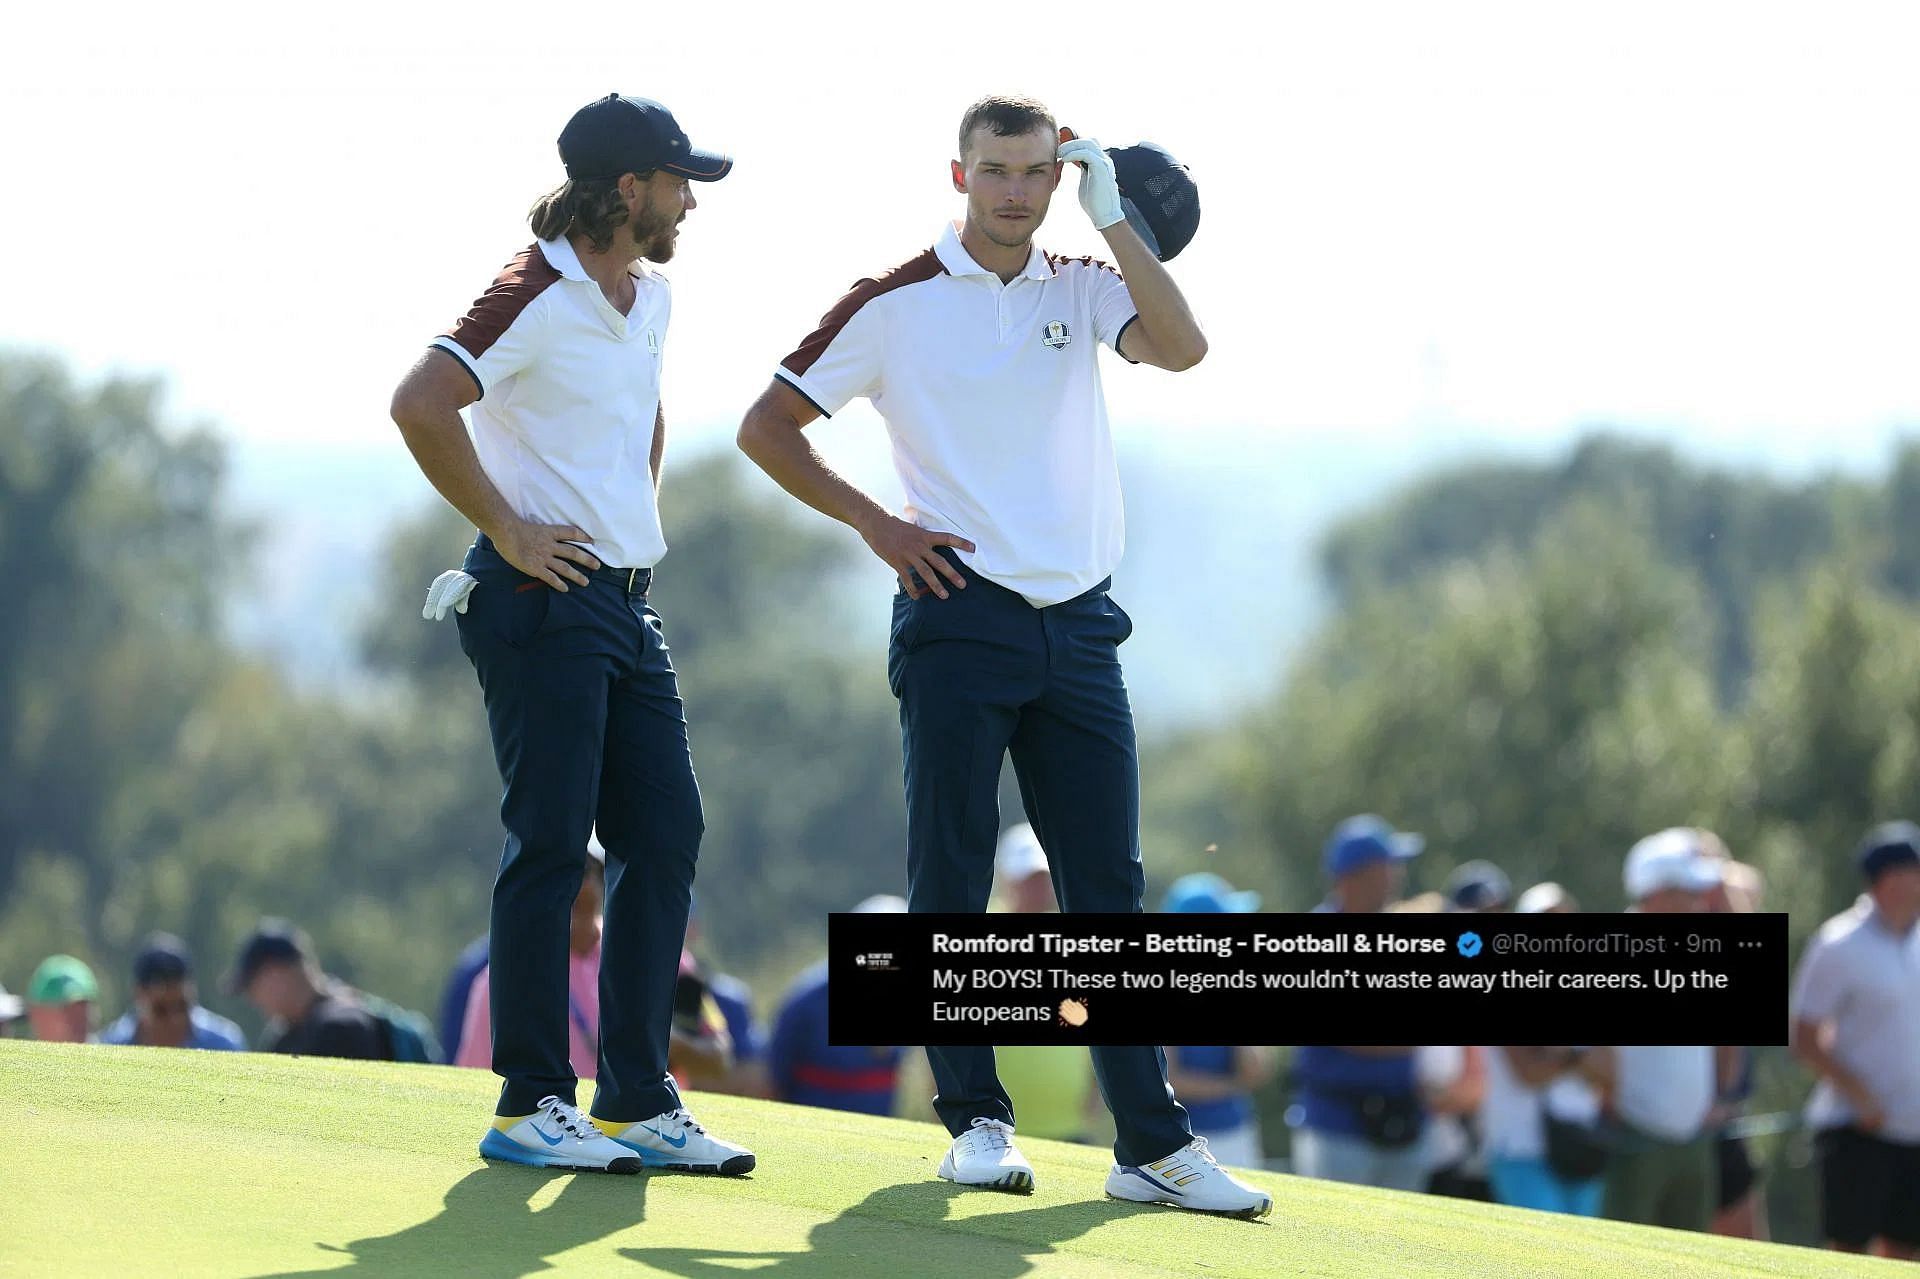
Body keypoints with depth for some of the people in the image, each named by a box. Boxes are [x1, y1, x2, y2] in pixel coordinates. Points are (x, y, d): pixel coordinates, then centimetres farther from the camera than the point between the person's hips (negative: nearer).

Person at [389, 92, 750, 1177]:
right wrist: (506, 528, -21)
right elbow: (420, 405, -27)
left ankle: (640, 1100, 11)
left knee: (666, 836, 6)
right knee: (552, 846, -7)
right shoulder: (536, 299, -14)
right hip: (546, 602, -9)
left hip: (629, 601, 9)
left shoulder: (651, 297, 15)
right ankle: (532, 1106, -2)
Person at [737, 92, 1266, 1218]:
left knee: (1110, 884, 1)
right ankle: (977, 1119, 6)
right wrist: (875, 523, -4)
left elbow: (1183, 349, -9)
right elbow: (768, 427, 4)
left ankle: (1154, 1143, 0)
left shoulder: (1082, 290, 10)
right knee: (952, 879, -2)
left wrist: (1116, 218, -11)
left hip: (1080, 627, 3)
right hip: (959, 618, -3)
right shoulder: (896, 304, 1)